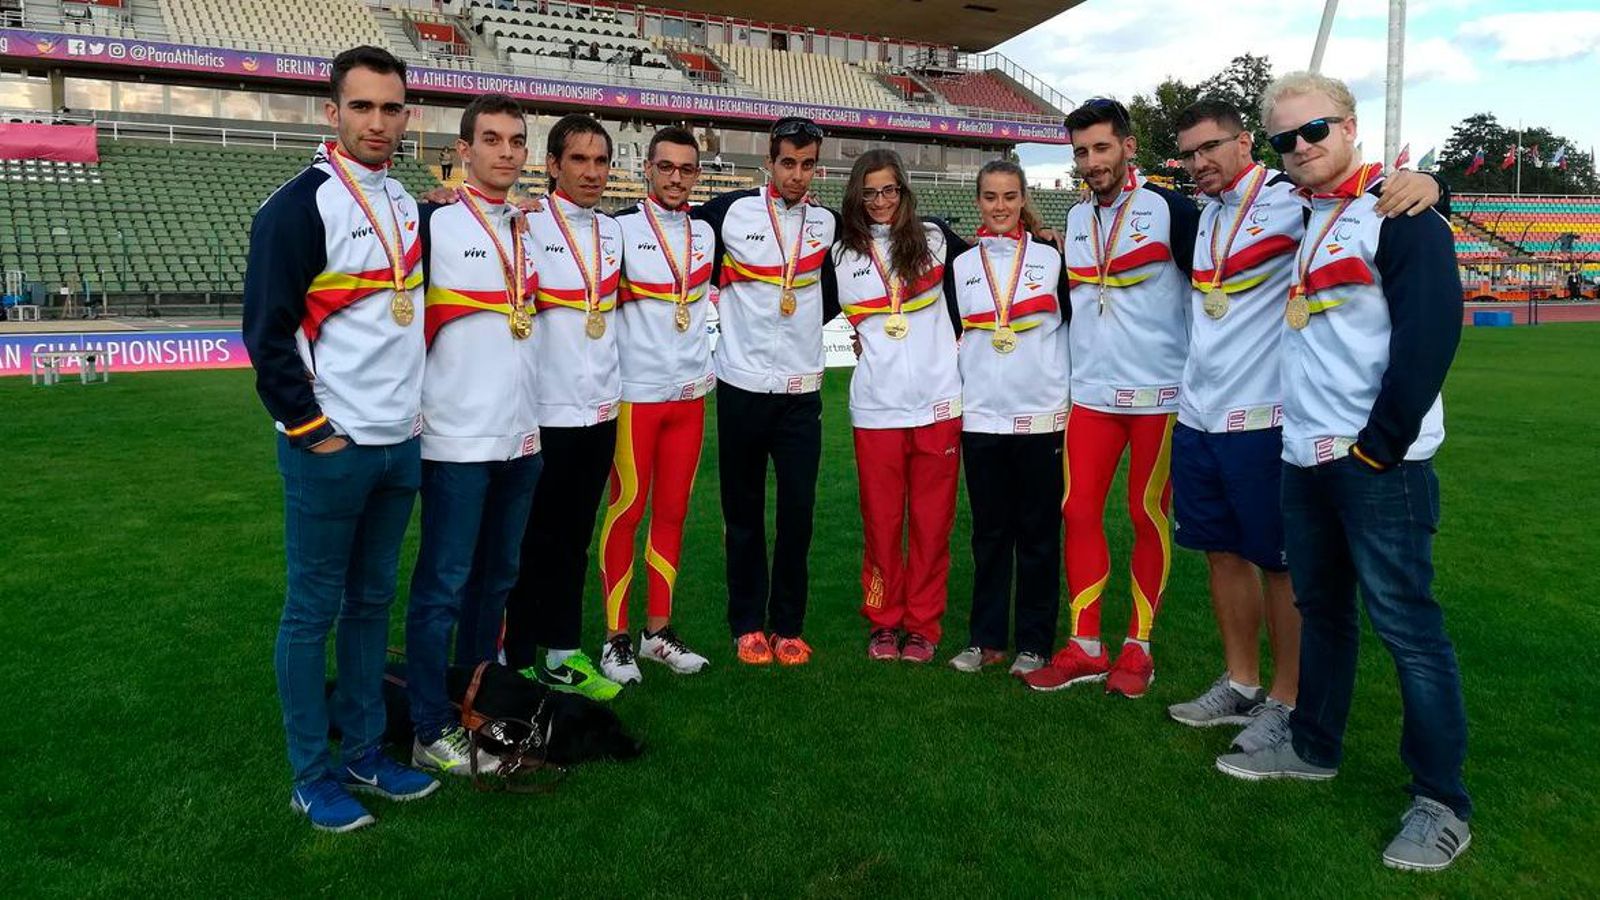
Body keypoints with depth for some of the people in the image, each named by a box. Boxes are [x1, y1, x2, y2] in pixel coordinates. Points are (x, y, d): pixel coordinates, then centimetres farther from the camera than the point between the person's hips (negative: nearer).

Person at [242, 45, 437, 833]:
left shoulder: (406, 204, 12)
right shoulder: (299, 205, -12)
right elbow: (266, 332, -14)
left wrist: (414, 412, 15)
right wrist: (312, 431, -13)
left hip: (400, 444, 7)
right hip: (330, 449, -7)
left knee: (372, 600, 15)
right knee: (313, 610, 4)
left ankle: (364, 753, 28)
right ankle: (311, 777, 18)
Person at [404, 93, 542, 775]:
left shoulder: (529, 230, 14)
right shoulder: (434, 223, -7)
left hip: (520, 438, 7)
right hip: (456, 440, -7)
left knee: (496, 579, 15)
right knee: (445, 586, 0)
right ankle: (433, 733, 11)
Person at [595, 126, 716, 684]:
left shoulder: (706, 232, 12)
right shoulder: (620, 228, -4)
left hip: (691, 392, 5)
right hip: (635, 392, -5)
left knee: (673, 511, 9)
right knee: (627, 510, -1)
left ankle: (659, 631, 19)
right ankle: (616, 637, 9)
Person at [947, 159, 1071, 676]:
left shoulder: (1050, 257, 4)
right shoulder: (960, 265, 9)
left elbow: (1075, 323, 8)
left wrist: (1072, 394, 3)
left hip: (1042, 415, -2)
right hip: (980, 418, 2)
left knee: (1039, 532, 4)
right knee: (989, 532, 8)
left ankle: (1034, 643, 14)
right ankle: (986, 638, 18)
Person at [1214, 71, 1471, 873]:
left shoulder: (1396, 211, -7)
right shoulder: (1294, 222, 16)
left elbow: (1431, 328, -16)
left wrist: (1381, 442, -17)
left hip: (1378, 460, -7)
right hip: (1303, 456, 8)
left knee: (1405, 623, -3)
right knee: (1320, 609, 18)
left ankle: (1442, 801, 9)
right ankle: (1313, 746, 33)